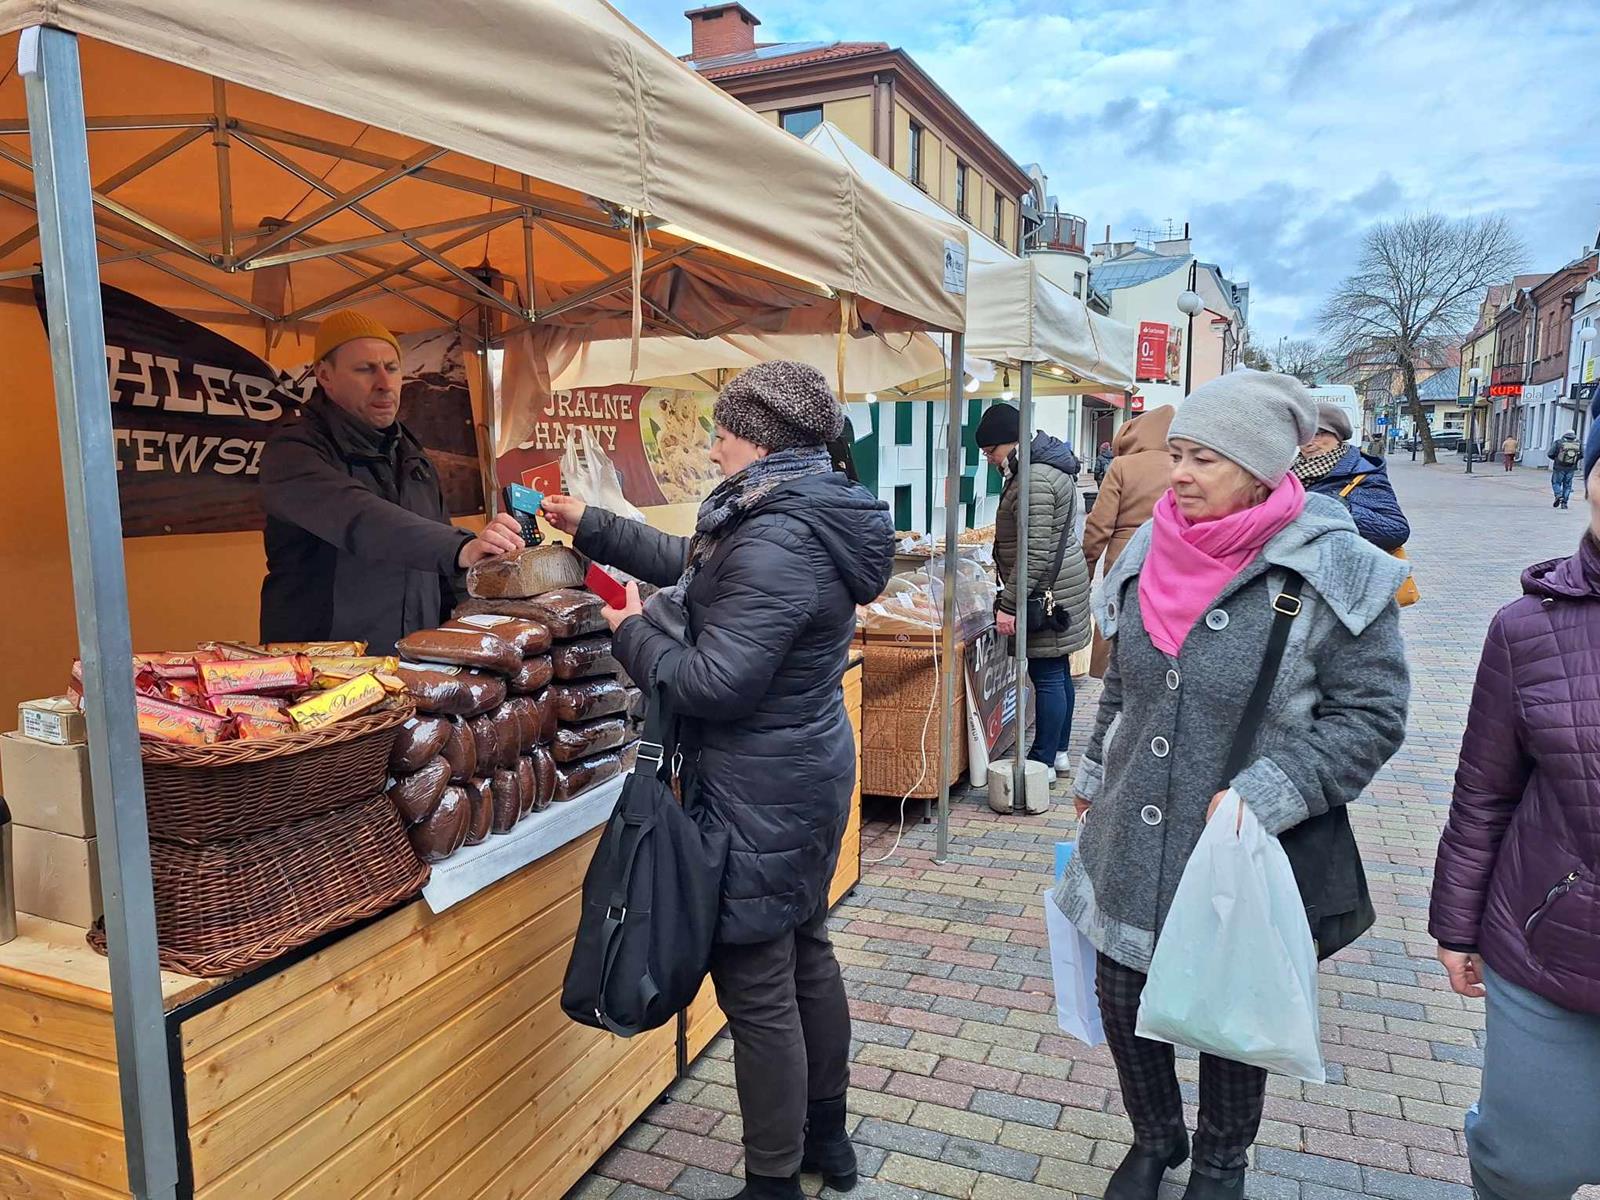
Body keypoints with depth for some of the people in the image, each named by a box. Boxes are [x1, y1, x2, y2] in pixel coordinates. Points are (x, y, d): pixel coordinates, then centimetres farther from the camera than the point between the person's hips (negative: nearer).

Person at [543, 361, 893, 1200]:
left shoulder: (774, 547, -24)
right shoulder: (809, 519, 8)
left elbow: (715, 684, -25)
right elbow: (691, 564, 19)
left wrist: (634, 634, -8)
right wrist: (590, 526, 22)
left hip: (760, 798, -10)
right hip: (810, 774, 10)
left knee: (758, 990, 4)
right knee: (807, 956, 22)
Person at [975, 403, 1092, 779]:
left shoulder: (1033, 480, -20)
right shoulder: (1048, 467, 14)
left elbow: (1034, 554, -25)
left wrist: (1009, 605, -22)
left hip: (1046, 590, -11)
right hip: (1062, 583, 11)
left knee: (1047, 677, -3)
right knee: (1058, 673, 16)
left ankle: (1043, 761, 6)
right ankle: (1058, 752, 27)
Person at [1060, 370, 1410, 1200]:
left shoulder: (1330, 572, -16)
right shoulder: (1151, 554, 0)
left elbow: (1372, 713, -12)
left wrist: (1265, 793, -22)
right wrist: (1095, 775, 18)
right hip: (1130, 842, 5)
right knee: (1122, 1001, 16)